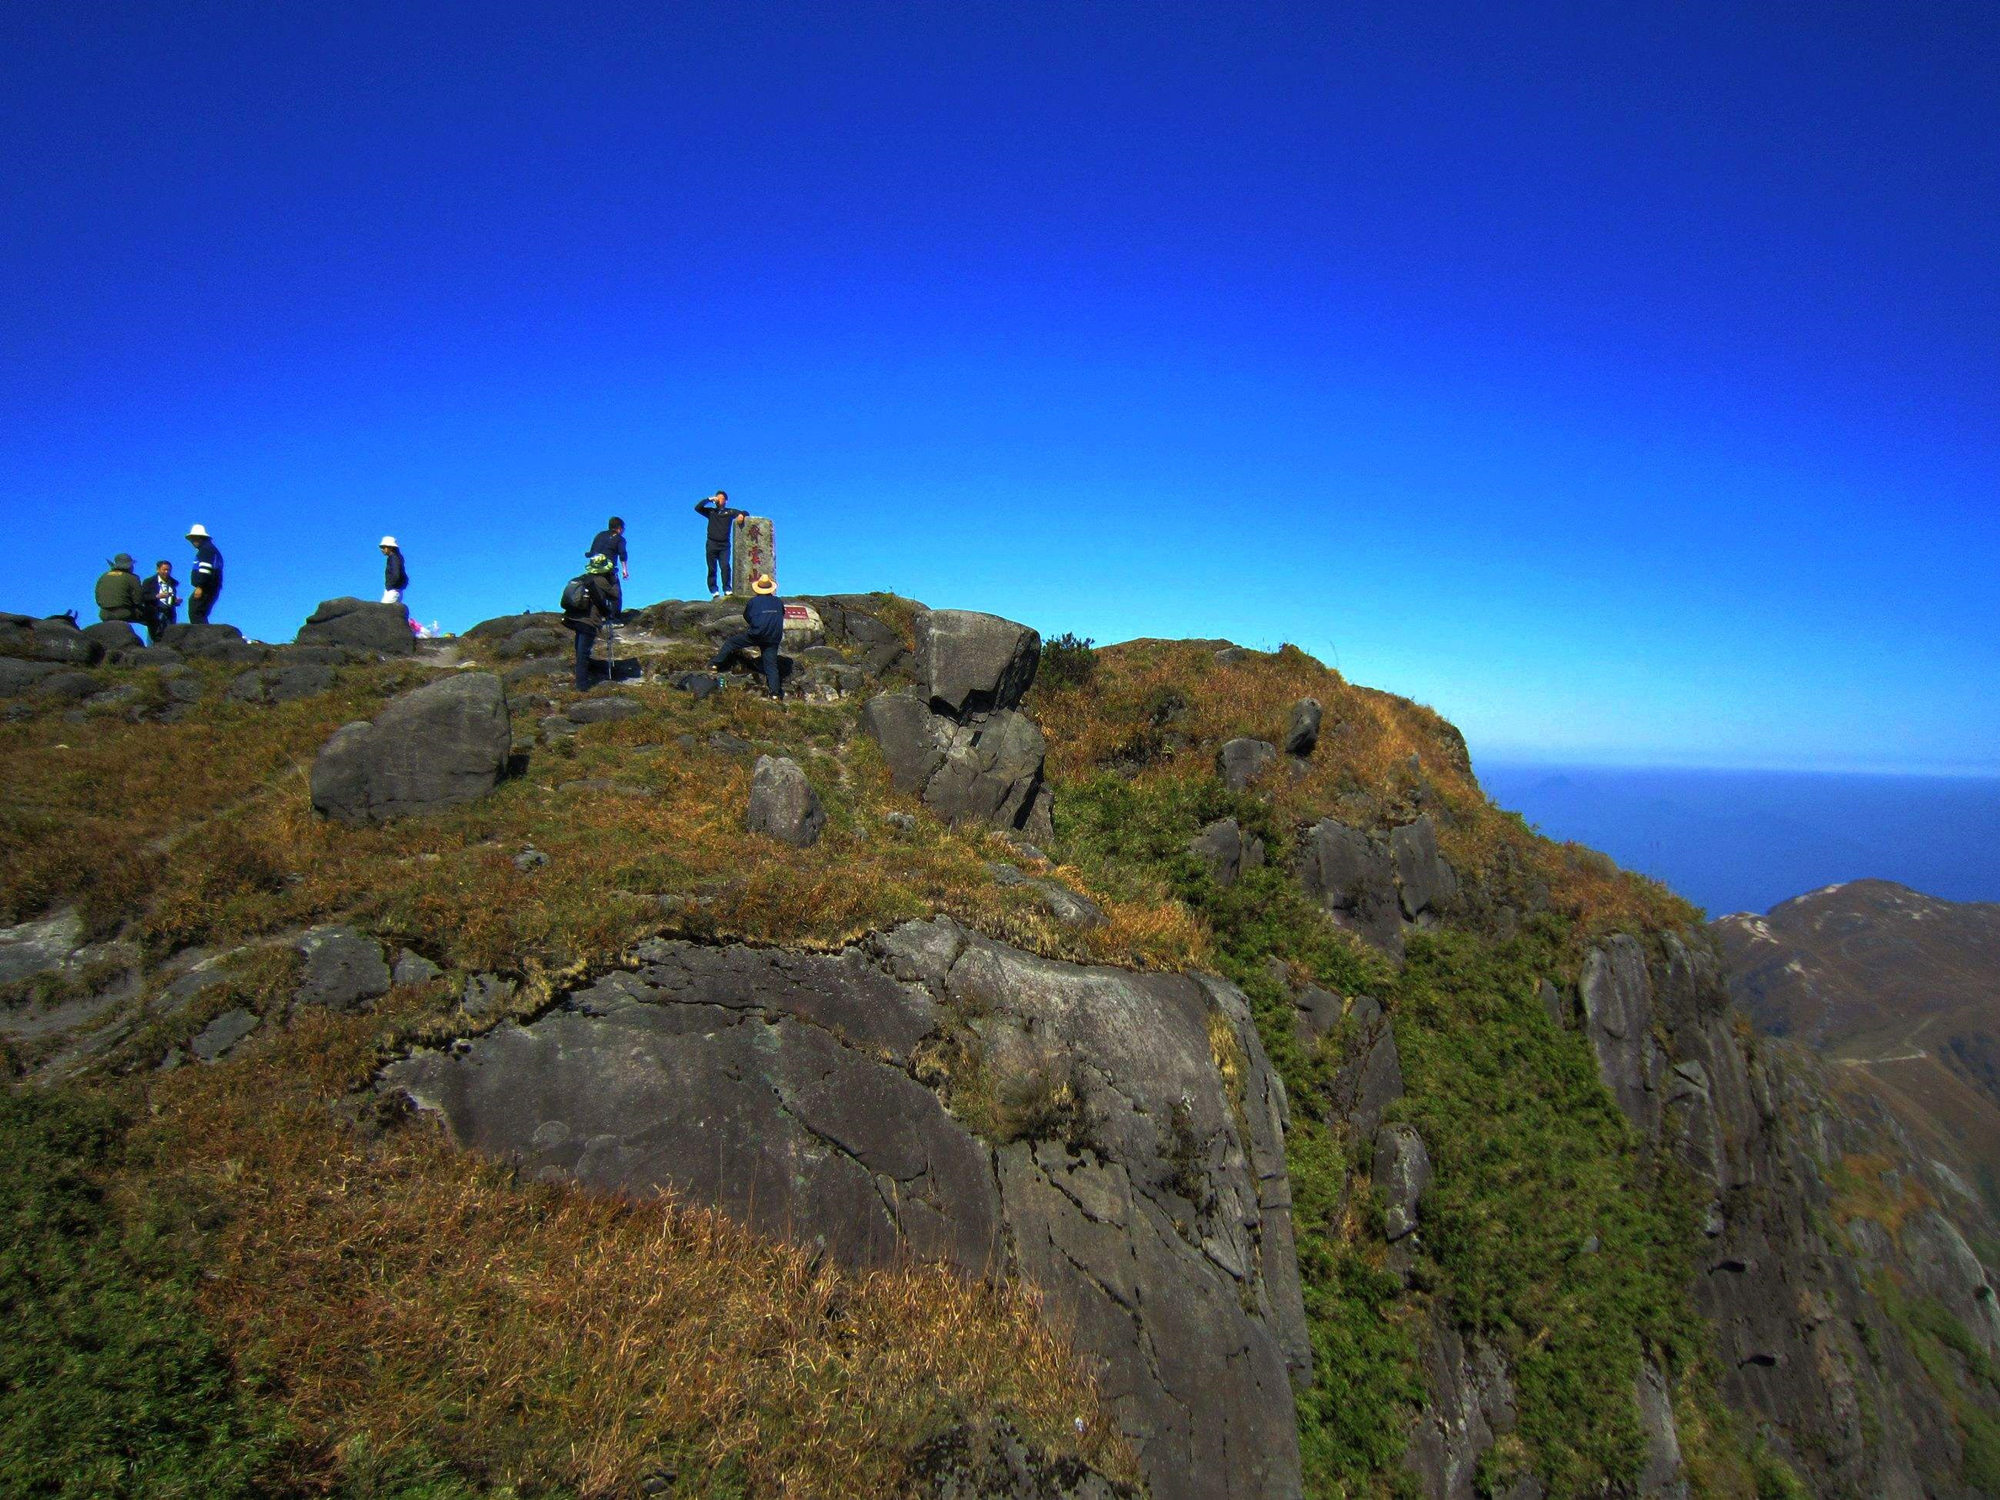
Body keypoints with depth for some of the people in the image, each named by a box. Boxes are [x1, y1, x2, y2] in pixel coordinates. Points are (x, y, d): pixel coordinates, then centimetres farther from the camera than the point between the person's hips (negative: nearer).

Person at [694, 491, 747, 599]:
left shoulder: (730, 512, 10)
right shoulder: (711, 511, 14)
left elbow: (745, 513, 7)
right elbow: (697, 507, 2)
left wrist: (742, 515, -17)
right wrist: (709, 499, -1)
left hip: (724, 545, -1)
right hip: (712, 544, 2)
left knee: (725, 567, -14)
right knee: (712, 569, -1)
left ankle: (727, 590, -13)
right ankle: (715, 592, 0)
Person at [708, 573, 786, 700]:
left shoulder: (753, 601, 7)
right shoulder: (779, 602, 14)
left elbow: (746, 618, 17)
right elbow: (781, 617, 30)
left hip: (756, 635, -2)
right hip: (773, 640, 3)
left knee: (731, 643, 14)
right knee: (771, 664, 3)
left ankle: (715, 664, 12)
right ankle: (775, 692, -6)